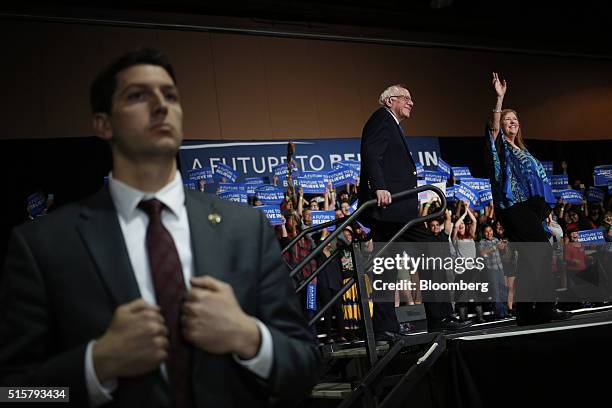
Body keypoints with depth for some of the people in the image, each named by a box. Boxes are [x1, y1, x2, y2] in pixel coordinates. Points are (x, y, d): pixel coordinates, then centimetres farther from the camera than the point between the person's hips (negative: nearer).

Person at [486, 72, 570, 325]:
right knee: (540, 253, -18)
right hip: (513, 207, -8)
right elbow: (493, 127, -15)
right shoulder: (499, 146, 7)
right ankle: (543, 308, -18)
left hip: (530, 208, 8)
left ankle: (527, 311, 5)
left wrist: (546, 211, 18)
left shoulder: (522, 152, 28)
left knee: (531, 257, 3)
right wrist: (499, 98, -25)